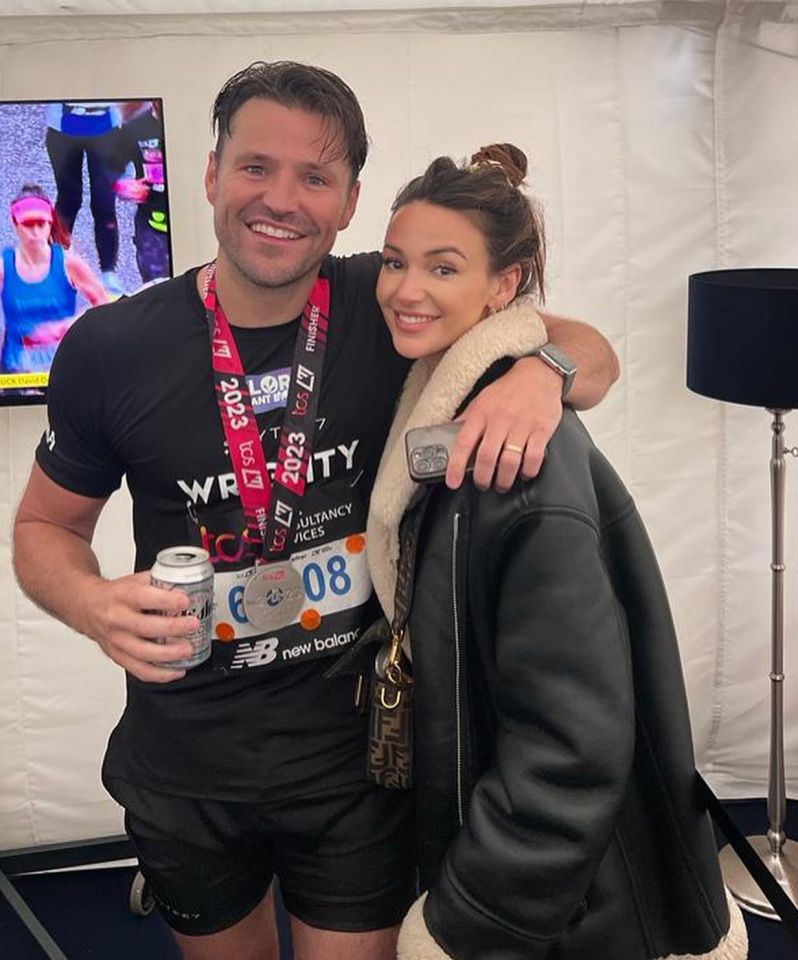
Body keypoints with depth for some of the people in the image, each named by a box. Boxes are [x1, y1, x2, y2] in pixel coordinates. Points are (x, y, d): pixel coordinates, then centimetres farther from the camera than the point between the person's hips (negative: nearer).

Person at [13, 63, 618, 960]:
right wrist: (97, 608, -20)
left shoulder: (387, 308, -10)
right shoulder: (112, 346, -10)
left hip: (359, 756, -1)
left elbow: (594, 356, -3)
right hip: (185, 762, 2)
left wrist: (540, 366, -27)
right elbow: (43, 527, 2)